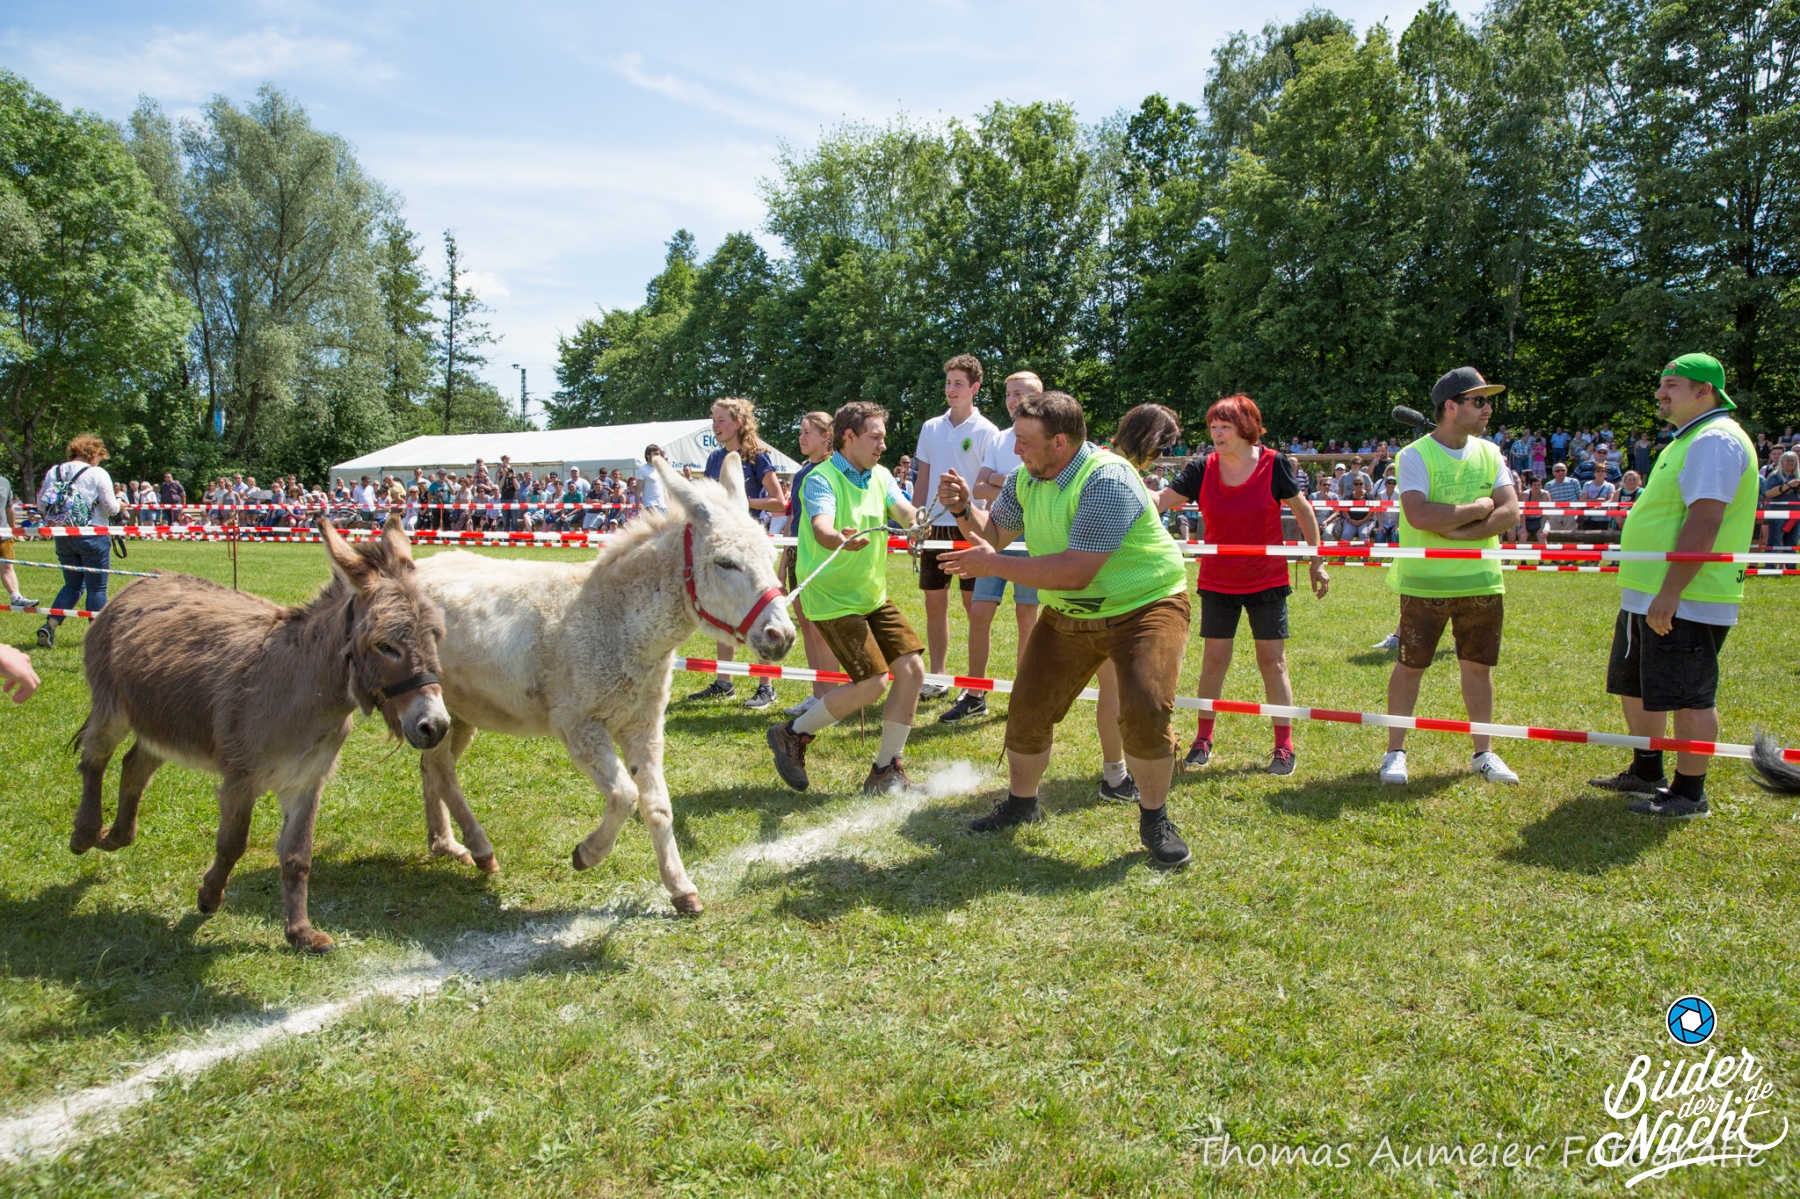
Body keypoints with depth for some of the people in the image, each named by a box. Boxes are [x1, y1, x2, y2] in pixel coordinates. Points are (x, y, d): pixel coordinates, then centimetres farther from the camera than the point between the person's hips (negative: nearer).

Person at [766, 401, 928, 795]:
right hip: (833, 599, -8)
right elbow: (821, 527, -33)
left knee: (911, 669, -2)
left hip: (874, 596, 8)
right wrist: (839, 539, -56)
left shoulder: (879, 476, 8)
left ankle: (886, 771, 9)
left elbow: (905, 512, -8)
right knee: (873, 682, -15)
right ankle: (793, 734, 6)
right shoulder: (822, 479, -15)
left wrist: (918, 516, -32)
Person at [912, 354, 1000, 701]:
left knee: (973, 606, -1)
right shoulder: (930, 428, 9)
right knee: (934, 604, 9)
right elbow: (922, 480, 13)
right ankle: (936, 677, 19)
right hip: (934, 527, 5)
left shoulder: (987, 432, -4)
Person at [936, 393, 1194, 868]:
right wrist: (964, 510, -11)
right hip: (1066, 616, 7)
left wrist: (994, 565, -29)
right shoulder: (1027, 478, -1)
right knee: (1027, 710, 4)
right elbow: (994, 532, 11)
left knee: (1145, 709, -24)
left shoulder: (1107, 480, -28)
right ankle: (1021, 802, 29)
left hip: (1144, 606, -7)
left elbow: (1076, 571, -33)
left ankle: (1155, 820, -1)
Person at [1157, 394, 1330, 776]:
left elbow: (1303, 511, 1)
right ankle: (1203, 738, 18)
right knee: (1214, 658, 6)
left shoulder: (1273, 465, -9)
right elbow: (1161, 500, -10)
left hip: (1267, 581, -2)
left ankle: (1284, 746, 11)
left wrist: (1316, 562, 2)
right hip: (1217, 583, 2)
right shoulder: (1202, 469, -5)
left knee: (1273, 661, 2)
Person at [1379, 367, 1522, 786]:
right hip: (1425, 583, -4)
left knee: (1478, 666, 11)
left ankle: (1483, 752, 23)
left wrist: (1456, 532, -16)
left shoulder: (1489, 453, 6)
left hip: (1481, 581, 4)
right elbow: (1419, 516, -23)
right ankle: (1395, 751, 14)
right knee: (1410, 665, 3)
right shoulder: (1416, 455, -9)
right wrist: (1480, 507, -13)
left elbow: (1510, 514, -3)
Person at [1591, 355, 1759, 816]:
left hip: (1686, 603, -11)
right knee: (1634, 687, 19)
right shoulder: (1691, 440, 18)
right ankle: (1646, 773, 32)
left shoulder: (1716, 440, -15)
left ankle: (1689, 792, 9)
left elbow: (1704, 523, -24)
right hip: (1648, 597, 11)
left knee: (1688, 697, -2)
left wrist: (1669, 593, -27)